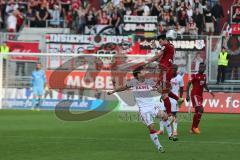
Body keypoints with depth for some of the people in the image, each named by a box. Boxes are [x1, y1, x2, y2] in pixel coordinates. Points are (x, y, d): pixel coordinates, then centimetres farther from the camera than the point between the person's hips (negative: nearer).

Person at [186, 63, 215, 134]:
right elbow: (188, 84, -10)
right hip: (195, 95, -8)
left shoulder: (204, 76, 11)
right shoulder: (194, 75, -11)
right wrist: (187, 94, -15)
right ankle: (195, 127, -11)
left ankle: (193, 128, 18)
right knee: (200, 109, -20)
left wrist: (209, 91, 15)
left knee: (197, 112, 9)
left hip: (200, 95, 8)